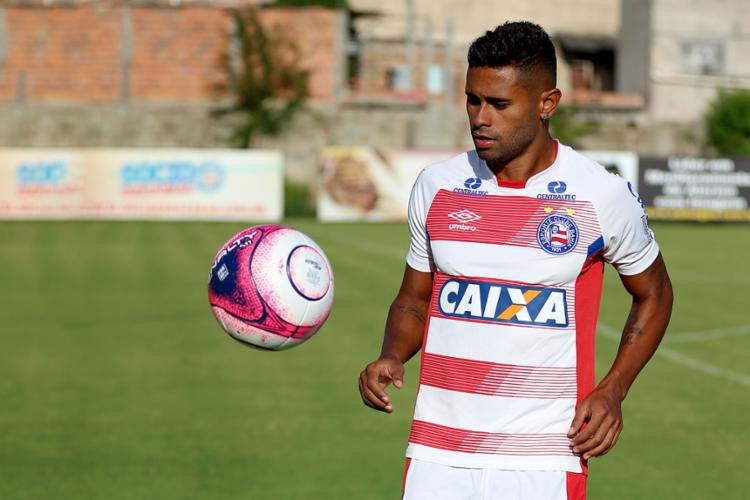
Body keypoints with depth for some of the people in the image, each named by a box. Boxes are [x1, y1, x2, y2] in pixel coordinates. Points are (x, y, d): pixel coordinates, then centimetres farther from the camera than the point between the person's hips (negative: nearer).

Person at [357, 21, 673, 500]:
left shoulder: (603, 196, -4)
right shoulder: (436, 186, 4)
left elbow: (653, 293, 10)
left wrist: (612, 391, -2)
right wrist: (392, 358, -5)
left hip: (545, 460, -2)